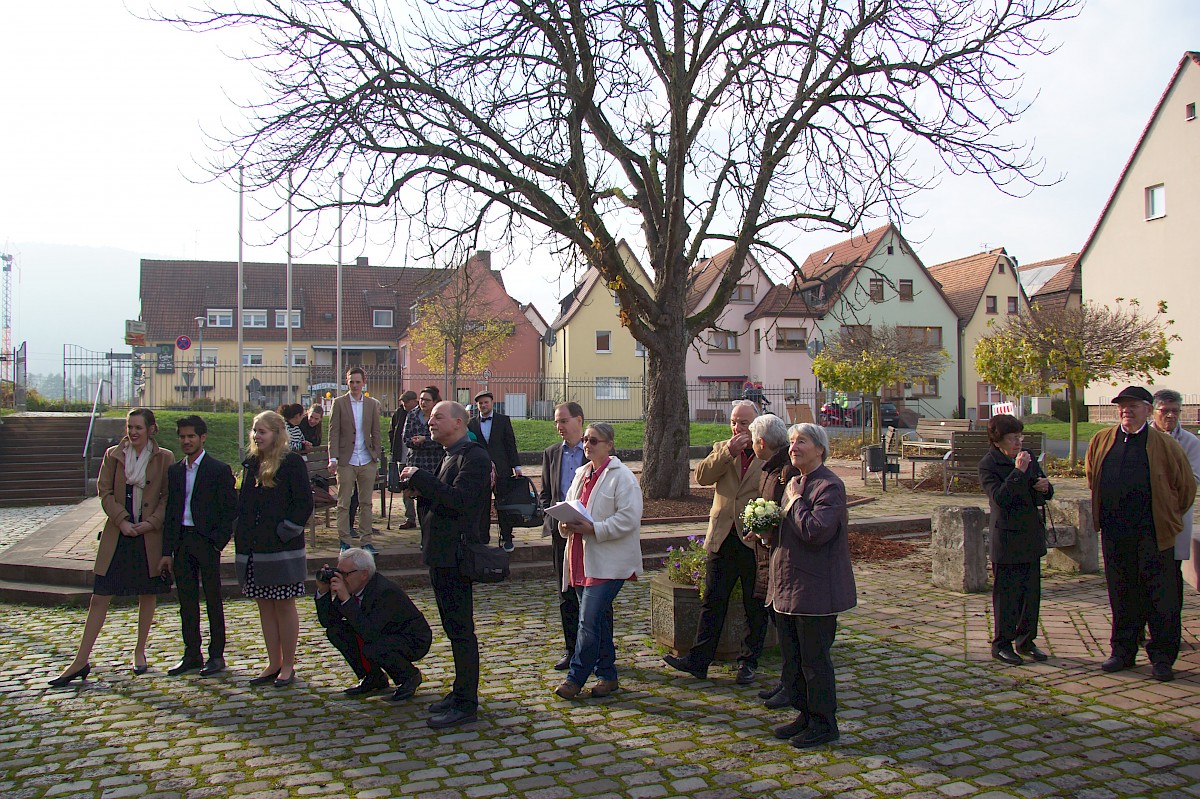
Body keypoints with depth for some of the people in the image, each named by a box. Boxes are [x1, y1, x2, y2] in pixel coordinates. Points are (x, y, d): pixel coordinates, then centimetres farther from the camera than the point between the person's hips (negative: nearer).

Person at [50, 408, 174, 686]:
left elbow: (169, 496, 0)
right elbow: (105, 492, 2)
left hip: (150, 535, -1)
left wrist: (151, 522, -12)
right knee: (99, 597, -1)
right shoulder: (113, 455, 5)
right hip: (117, 535, 1)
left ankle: (139, 651, 25)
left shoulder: (164, 458, 0)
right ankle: (80, 662, 5)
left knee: (147, 595, 9)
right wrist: (122, 520, -11)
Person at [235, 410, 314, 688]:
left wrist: (285, 532, -14)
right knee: (265, 607, 12)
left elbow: (304, 503, -11)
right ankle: (274, 664, 22)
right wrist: (240, 532, 6)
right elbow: (242, 502, 17)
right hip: (253, 548, 7)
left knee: (284, 606, 2)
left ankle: (288, 666, 13)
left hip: (282, 548, -6)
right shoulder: (251, 463, 11)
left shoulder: (291, 462, -8)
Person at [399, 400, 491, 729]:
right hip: (439, 554, 10)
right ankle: (461, 691, 29)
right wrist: (420, 487, 0)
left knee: (460, 630, -3)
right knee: (454, 629, 17)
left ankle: (466, 704, 6)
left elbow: (460, 500, -27)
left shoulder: (474, 457, -14)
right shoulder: (450, 456, 17)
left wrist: (420, 477, -22)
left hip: (455, 556, -10)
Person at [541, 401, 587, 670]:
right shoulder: (551, 453, 10)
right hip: (561, 532, 4)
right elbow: (545, 493, 14)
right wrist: (552, 520, -2)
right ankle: (572, 650, 20)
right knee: (566, 594, 10)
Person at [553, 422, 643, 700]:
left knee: (589, 621, -9)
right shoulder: (582, 473, 15)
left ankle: (575, 677, 1)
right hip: (582, 559, 8)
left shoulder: (622, 477, -9)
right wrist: (566, 524, -2)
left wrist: (593, 529, -22)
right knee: (599, 620, 14)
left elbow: (628, 519, -17)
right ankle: (607, 675, 24)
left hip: (607, 562, -7)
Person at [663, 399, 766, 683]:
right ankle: (698, 660, 11)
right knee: (712, 602, 7)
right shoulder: (721, 448, 10)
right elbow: (702, 476, -5)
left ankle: (748, 661, 23)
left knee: (755, 606, 9)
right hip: (722, 539, 3)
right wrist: (728, 452, -14)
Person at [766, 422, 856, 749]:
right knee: (792, 659, 16)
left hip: (815, 589, -9)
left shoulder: (829, 486, -15)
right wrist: (768, 533, 6)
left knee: (814, 660, 1)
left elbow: (816, 531, -29)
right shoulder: (794, 483, 14)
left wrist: (796, 502, -15)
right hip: (788, 587, 9)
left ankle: (824, 724, 16)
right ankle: (806, 715, 30)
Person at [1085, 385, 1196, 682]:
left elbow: (1186, 486, 4)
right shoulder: (1100, 441, 7)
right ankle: (1123, 651, 22)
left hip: (1153, 535, -3)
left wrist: (1170, 516, 10)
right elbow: (1092, 477, 22)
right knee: (1121, 595, 12)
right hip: (1113, 533, 3)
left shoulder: (1164, 445, -4)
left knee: (1161, 597, 2)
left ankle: (1163, 657, 13)